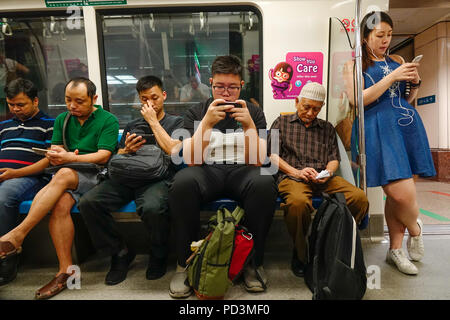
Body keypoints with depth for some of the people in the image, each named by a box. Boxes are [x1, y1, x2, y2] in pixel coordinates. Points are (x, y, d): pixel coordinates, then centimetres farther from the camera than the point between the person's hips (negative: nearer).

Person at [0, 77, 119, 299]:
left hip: (94, 176, -4)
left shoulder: (108, 120, 1)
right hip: (64, 177, 4)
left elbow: (103, 156, -9)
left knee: (64, 175, -34)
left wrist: (70, 158, -21)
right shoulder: (62, 120, 19)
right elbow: (54, 151, 13)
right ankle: (66, 271, -22)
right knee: (59, 205, -28)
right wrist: (54, 156, -12)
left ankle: (18, 234, -28)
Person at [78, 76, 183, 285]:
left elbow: (173, 151, -5)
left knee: (152, 208, -37)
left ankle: (158, 255, -3)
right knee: (88, 203, -21)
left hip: (157, 178, -4)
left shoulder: (176, 122, 16)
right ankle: (120, 252, 1)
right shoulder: (133, 125, 29)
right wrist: (127, 150, 2)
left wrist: (153, 121, 2)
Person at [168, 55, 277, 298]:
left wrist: (249, 125, -15)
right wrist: (207, 123, -17)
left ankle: (254, 262, -12)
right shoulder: (196, 113, 9)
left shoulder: (254, 113, 9)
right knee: (182, 182, -33)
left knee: (264, 183, -33)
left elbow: (256, 162, -1)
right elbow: (192, 161, -6)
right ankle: (185, 263, -13)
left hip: (241, 171, 1)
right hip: (207, 172, 0)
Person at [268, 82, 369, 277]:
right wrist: (297, 172, -7)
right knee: (298, 202, -38)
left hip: (323, 179, 4)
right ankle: (299, 254, -13)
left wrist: (328, 173, -3)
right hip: (292, 177, -3)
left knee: (360, 198, -24)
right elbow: (272, 155, 6)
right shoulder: (282, 123, 18)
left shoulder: (327, 128, 28)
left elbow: (334, 158, 21)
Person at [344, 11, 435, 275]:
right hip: (379, 129, -5)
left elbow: (407, 99, 24)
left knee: (398, 194, 2)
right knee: (402, 194, -13)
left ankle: (396, 249, 20)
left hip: (408, 125, 5)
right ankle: (415, 228, 22)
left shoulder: (397, 61, 19)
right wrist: (391, 78, -11)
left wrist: (415, 83, 4)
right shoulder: (355, 65, 5)